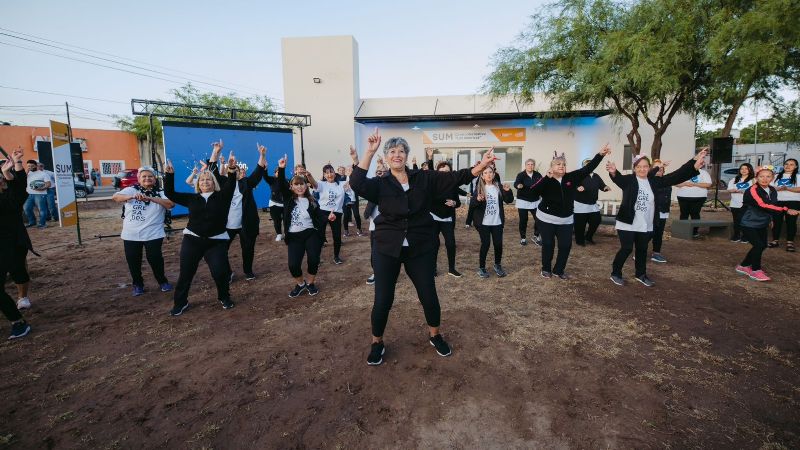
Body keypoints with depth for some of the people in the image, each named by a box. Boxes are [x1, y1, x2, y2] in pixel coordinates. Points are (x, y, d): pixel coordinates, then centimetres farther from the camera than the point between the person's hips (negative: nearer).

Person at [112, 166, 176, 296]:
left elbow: (171, 204, -18)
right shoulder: (131, 190, 3)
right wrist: (132, 196, -32)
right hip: (131, 235, 2)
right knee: (133, 261, 9)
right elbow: (115, 197, -13)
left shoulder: (160, 193, 0)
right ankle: (138, 284, 28)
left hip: (153, 234, -2)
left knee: (155, 259, -2)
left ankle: (162, 281, 20)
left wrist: (151, 198, -29)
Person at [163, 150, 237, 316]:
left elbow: (230, 186, -17)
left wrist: (232, 171, -37)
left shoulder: (222, 196, 0)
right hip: (192, 239, 2)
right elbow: (170, 194, 6)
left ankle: (225, 297, 16)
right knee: (186, 272, 6)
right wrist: (169, 175, -6)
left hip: (216, 241, -2)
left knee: (220, 271, -9)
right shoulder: (192, 198, 8)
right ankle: (180, 302, 24)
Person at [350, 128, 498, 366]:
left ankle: (435, 335, 36)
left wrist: (481, 166, -20)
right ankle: (377, 342, 29)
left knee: (429, 295, 10)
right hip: (387, 249, -1)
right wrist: (369, 151, -24)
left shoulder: (424, 178, 0)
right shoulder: (380, 184, -4)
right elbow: (357, 184, -22)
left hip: (420, 248, 1)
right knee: (383, 300, 4)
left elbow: (455, 178, -6)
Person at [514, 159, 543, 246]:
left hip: (535, 201, 3)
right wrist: (518, 185, -49)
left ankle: (536, 237, 19)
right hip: (523, 201, -3)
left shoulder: (538, 175, 1)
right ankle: (523, 237, 19)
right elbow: (516, 183, -26)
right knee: (523, 220, 3)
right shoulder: (521, 175, -8)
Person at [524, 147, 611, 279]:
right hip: (547, 219, -4)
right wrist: (547, 177, -35)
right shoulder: (546, 180, -12)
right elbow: (532, 191, -28)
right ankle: (546, 269, 25)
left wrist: (600, 154, -11)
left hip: (566, 220, 4)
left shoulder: (571, 177, -2)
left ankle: (559, 270, 25)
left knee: (566, 245, 6)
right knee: (548, 245, 5)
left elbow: (588, 168, -2)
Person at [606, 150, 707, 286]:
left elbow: (676, 177, -3)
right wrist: (614, 172, -54)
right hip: (627, 224, -5)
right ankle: (615, 273, 12)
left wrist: (694, 164, -16)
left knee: (642, 250, 16)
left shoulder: (654, 181, 4)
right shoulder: (629, 180, -8)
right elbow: (619, 178, -29)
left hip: (645, 225, 5)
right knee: (626, 249, -4)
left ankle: (641, 274, 33)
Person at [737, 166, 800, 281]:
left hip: (762, 224, 9)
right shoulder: (752, 190, -20)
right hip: (749, 224, -9)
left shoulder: (773, 190, 6)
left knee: (762, 245, 11)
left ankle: (744, 266, 25)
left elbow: (774, 204, 22)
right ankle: (756, 271, -1)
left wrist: (771, 218, 19)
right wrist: (786, 210, -30)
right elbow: (764, 205, -29)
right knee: (759, 245, -14)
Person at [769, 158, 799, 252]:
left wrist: (787, 188, -20)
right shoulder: (777, 176, 14)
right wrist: (779, 189, -12)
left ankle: (790, 242, 4)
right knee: (777, 221, 3)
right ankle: (775, 240, 10)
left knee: (791, 222, -1)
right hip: (778, 202, 2)